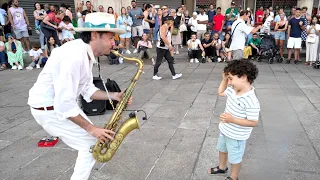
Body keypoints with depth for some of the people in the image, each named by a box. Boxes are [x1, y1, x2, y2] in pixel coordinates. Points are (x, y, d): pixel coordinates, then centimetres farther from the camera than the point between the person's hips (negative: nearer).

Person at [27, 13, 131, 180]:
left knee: (90, 142, 16)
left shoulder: (86, 53, 1)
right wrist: (91, 128, -23)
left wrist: (113, 96, -5)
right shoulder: (74, 56, -30)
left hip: (61, 102, 9)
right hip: (49, 108, -9)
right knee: (92, 145, -3)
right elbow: (63, 105, -30)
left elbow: (87, 89, 9)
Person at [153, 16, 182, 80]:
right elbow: (163, 37, -27)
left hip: (166, 48, 10)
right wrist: (170, 45, -25)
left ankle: (174, 75, 9)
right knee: (158, 62, 0)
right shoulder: (164, 26, -14)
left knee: (170, 61, 7)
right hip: (161, 47, -10)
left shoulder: (167, 28, 16)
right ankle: (155, 75, 13)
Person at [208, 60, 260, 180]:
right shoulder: (233, 90, -9)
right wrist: (224, 79, -4)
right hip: (225, 130, 9)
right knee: (222, 149, 31)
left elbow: (253, 122, -29)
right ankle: (222, 168, 58)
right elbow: (220, 92, 11)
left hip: (236, 136, -8)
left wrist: (232, 119, -35)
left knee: (235, 158, 16)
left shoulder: (251, 101, -34)